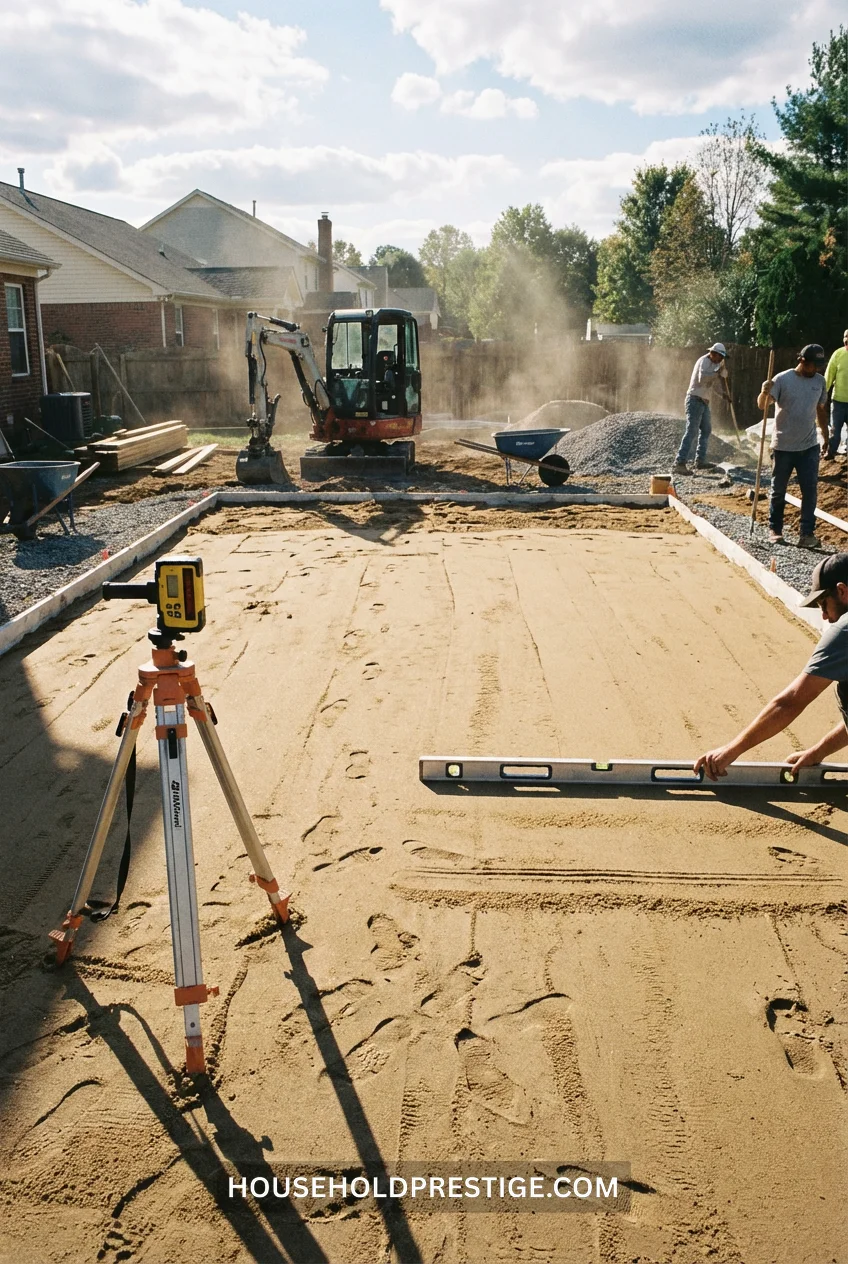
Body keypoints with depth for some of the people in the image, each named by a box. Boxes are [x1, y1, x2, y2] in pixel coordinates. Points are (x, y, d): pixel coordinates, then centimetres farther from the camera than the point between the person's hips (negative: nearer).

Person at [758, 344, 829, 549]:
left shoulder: (820, 381, 5)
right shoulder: (783, 379, -10)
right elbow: (762, 405, -17)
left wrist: (825, 435, 20)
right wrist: (764, 393, -38)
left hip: (809, 447, 3)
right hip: (783, 447, -3)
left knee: (810, 490, -3)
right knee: (778, 491, 9)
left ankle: (807, 533, 0)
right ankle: (774, 529, 23)